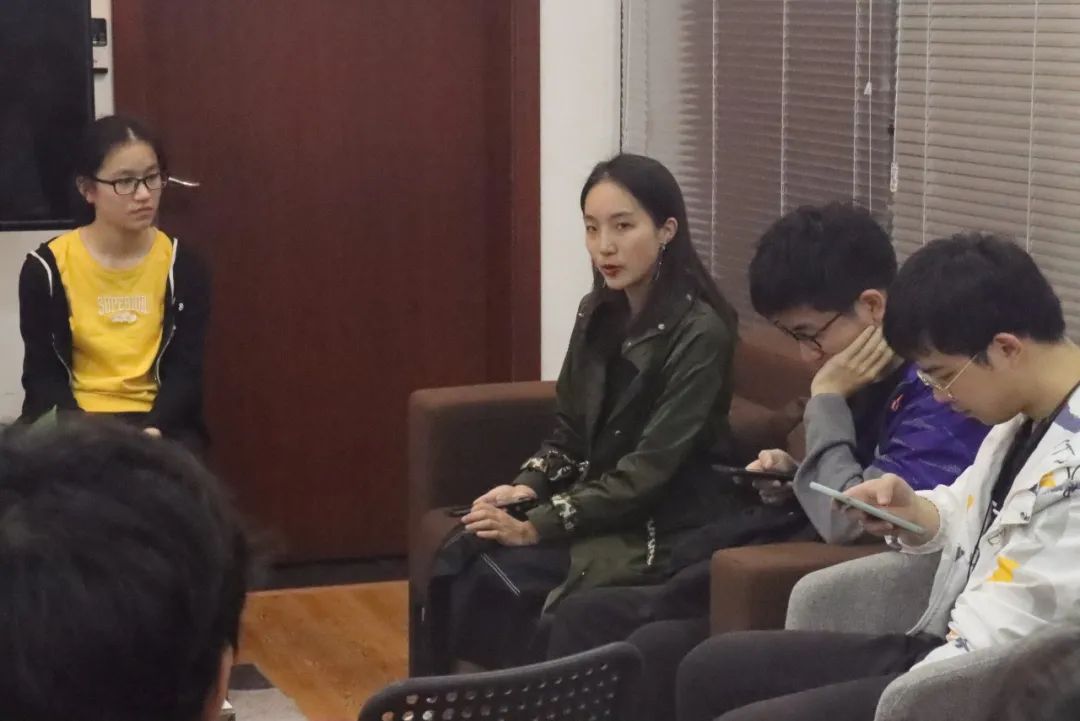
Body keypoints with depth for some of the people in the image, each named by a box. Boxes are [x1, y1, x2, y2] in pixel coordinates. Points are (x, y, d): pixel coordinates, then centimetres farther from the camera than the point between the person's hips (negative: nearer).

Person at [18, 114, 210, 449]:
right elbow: (42, 373, -1)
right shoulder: (46, 267, -2)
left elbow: (184, 369, -2)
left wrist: (153, 429, -20)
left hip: (157, 419, 1)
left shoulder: (183, 267, 1)